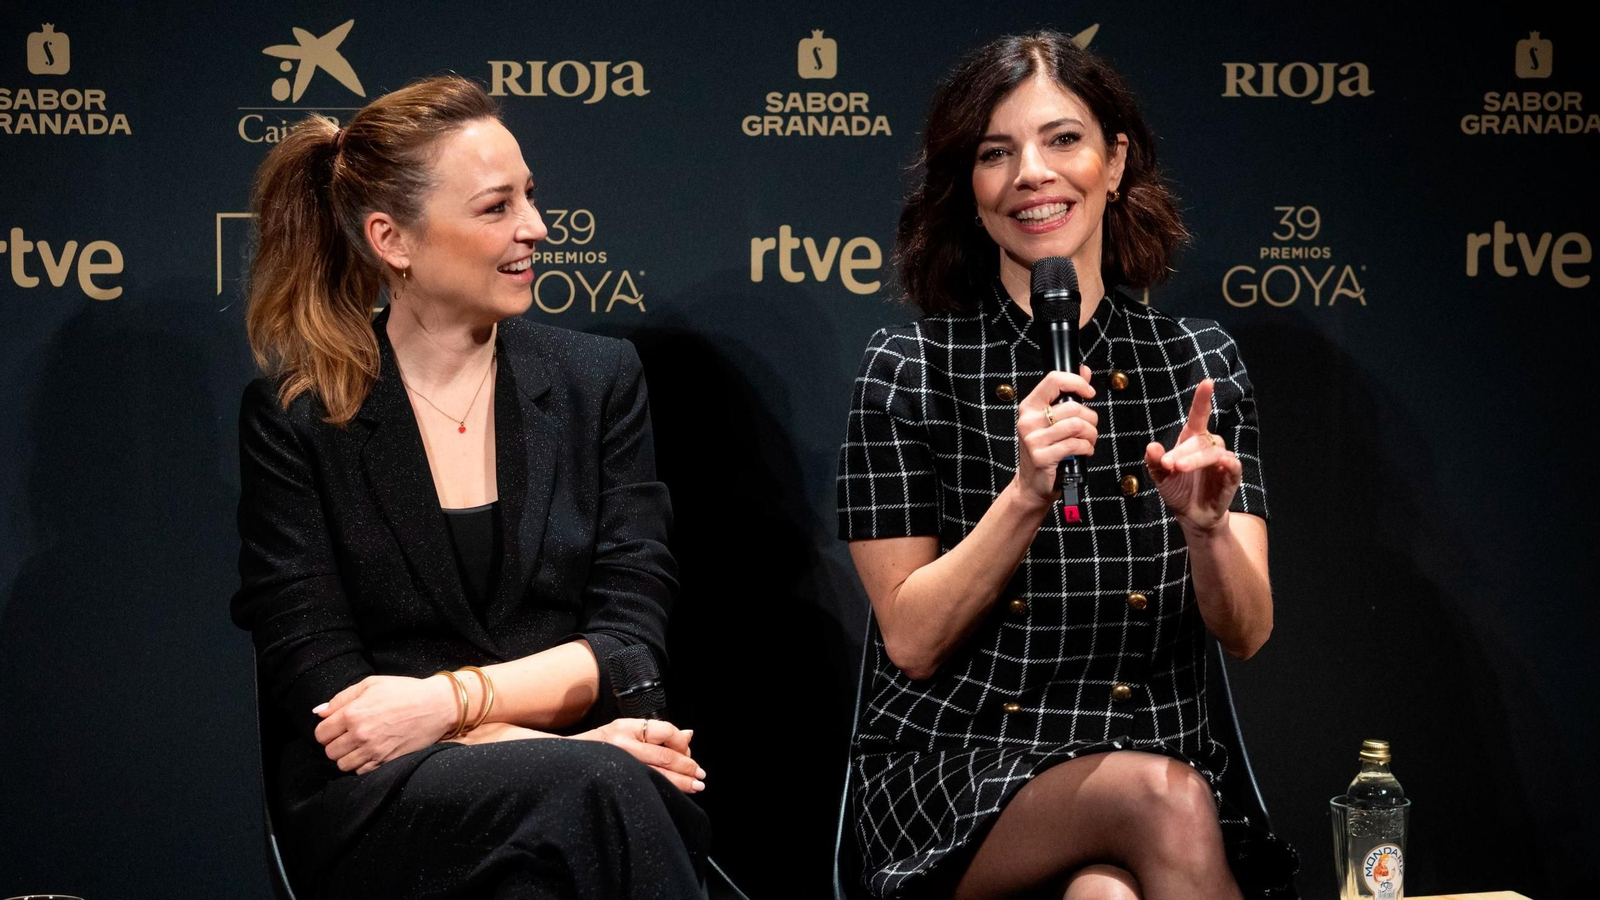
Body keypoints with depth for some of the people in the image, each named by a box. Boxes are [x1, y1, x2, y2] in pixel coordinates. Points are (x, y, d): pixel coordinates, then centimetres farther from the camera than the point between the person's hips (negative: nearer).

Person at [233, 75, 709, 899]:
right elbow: (317, 690, -3)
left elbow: (632, 635, 4)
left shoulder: (597, 379, 12)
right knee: (591, 787, -36)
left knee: (605, 790, -35)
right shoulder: (291, 420, 4)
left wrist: (449, 699, -14)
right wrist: (563, 749, -17)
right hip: (377, 801, -3)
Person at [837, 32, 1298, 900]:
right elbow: (913, 642, -4)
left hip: (1155, 756, 1)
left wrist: (1205, 524, -20)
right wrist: (1026, 493, -18)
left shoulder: (1202, 363, 6)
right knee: (1161, 798, -32)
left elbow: (1246, 632, 1)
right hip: (954, 778, -1)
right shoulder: (909, 369, -1)